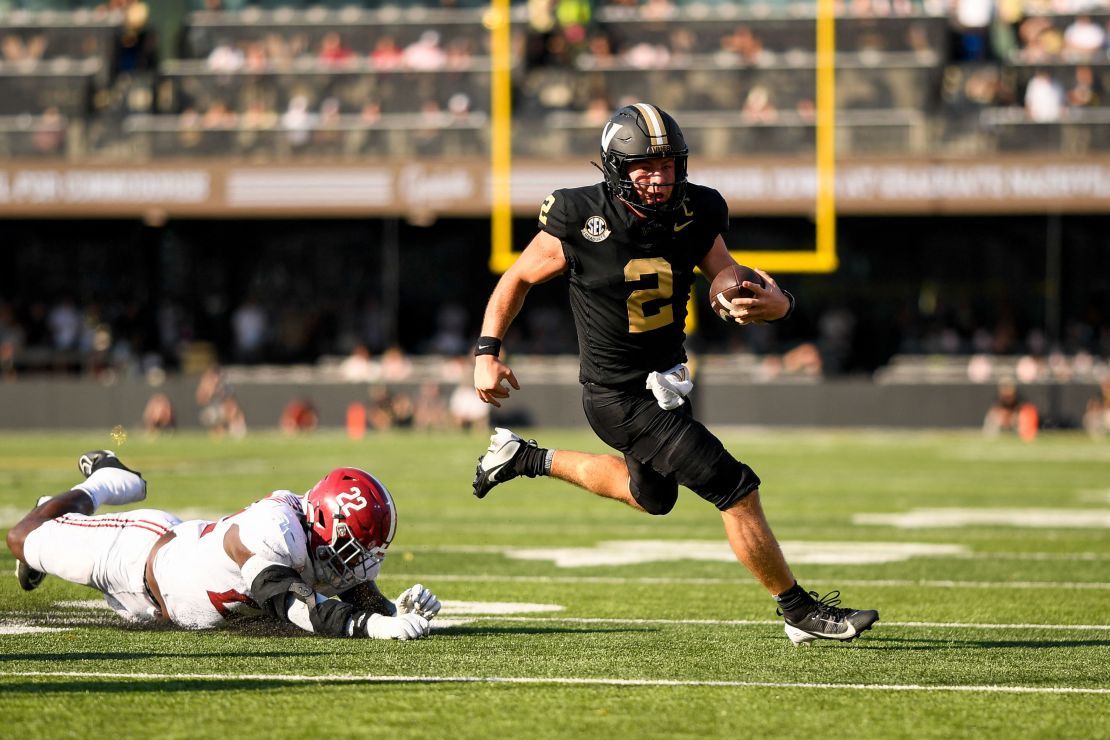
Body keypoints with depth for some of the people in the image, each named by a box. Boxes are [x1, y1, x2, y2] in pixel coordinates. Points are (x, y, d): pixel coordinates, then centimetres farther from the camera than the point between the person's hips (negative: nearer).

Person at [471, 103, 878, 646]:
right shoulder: (580, 221, -21)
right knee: (735, 490, -12)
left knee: (652, 496, 31)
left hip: (662, 382, 7)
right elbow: (517, 279, -5)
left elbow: (732, 287, -3)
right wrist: (487, 352, -12)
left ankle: (525, 459, 42)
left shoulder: (694, 215, -9)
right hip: (618, 395, -7)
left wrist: (773, 303, -25)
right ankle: (800, 612, 0)